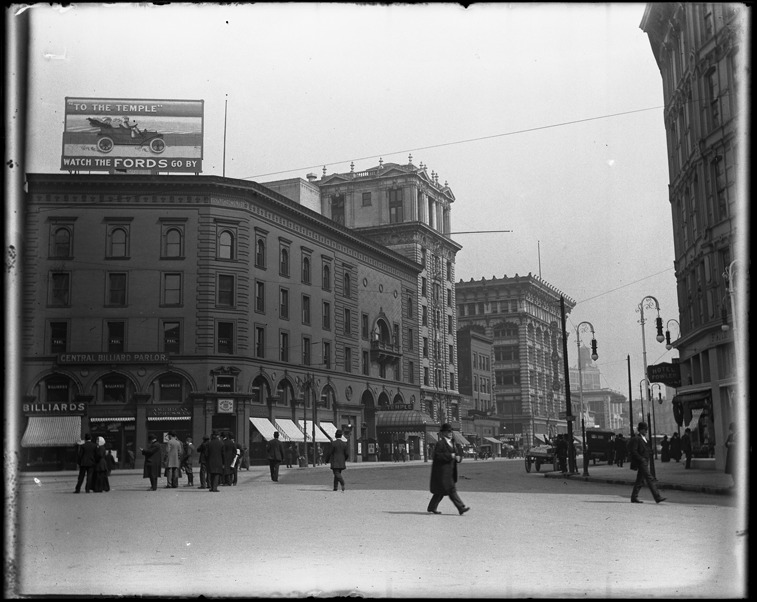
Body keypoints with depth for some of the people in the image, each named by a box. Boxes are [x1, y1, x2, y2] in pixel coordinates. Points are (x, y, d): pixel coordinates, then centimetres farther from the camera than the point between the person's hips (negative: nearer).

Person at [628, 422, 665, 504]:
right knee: (649, 479, -11)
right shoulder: (636, 439, -10)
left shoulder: (645, 439, 18)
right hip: (641, 462, -9)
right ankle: (657, 497, -13)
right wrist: (641, 459, -18)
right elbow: (633, 451, -16)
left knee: (640, 480, 11)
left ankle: (634, 497, 16)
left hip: (645, 462, 9)